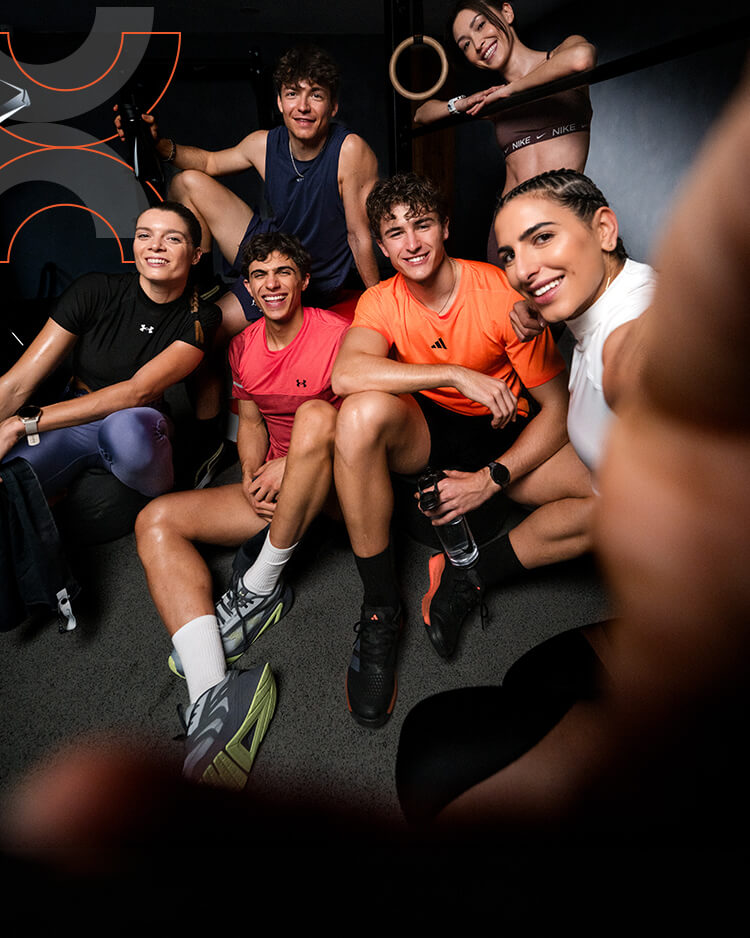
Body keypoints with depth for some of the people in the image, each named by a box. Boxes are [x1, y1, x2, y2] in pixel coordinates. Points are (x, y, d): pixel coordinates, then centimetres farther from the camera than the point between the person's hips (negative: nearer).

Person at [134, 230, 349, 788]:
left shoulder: (337, 334, -9)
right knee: (156, 521, -13)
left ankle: (261, 586, -23)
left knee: (316, 414, -36)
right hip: (272, 488, 6)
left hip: (333, 485, -5)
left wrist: (289, 466, -20)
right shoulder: (243, 347, 10)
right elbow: (251, 420, 13)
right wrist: (254, 474, -9)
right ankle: (212, 696, -32)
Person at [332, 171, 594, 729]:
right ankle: (381, 608, -21)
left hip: (500, 439, 0)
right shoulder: (382, 302, -8)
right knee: (364, 412, -36)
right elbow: (345, 375, -31)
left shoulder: (503, 294, -12)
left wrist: (491, 479, -21)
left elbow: (558, 408, -10)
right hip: (423, 433, 0)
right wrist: (457, 374, -36)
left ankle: (471, 578, -10)